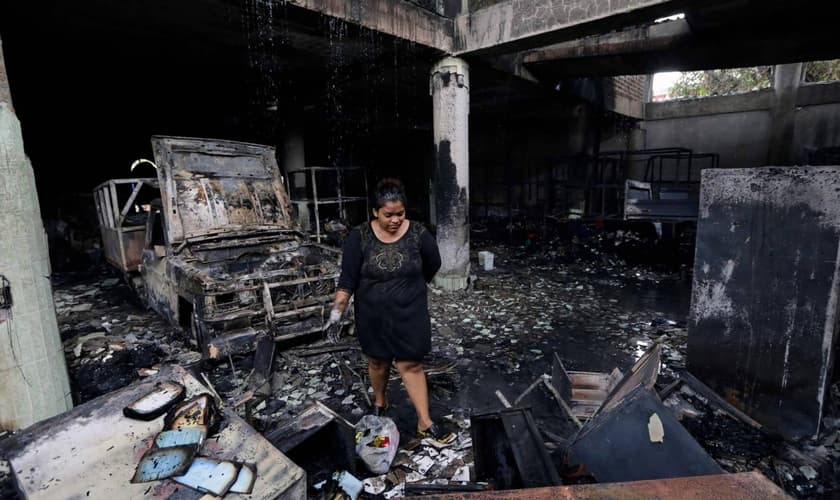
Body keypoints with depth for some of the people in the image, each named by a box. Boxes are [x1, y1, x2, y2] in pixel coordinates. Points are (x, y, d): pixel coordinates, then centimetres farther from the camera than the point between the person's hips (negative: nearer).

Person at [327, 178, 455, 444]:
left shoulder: (418, 234, -12)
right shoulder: (359, 237, -13)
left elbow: (433, 265, 5)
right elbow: (348, 277, -10)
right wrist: (338, 308, -19)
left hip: (409, 313, -1)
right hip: (373, 315, 1)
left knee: (411, 364, 4)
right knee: (378, 362, 18)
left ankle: (425, 423, 18)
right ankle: (379, 403, 45)